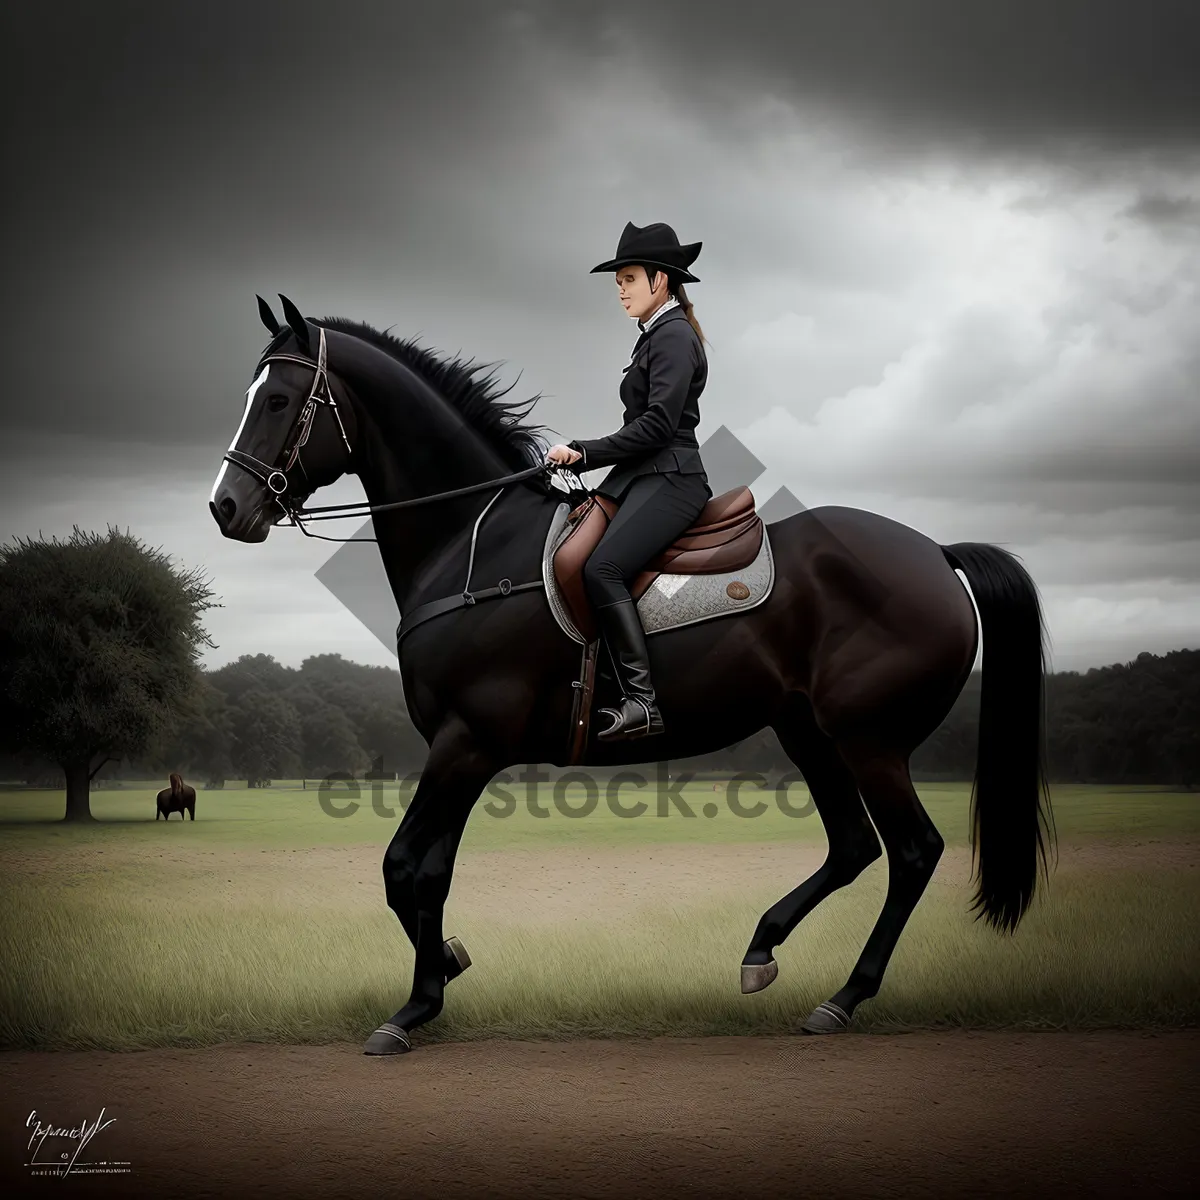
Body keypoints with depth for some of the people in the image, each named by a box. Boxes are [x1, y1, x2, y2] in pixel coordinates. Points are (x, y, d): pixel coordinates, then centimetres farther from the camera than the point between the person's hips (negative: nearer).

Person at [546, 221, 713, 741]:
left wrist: (586, 451, -17)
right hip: (639, 476, 10)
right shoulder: (655, 335, 20)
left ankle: (642, 701, -26)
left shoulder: (674, 337, -10)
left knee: (602, 568, -26)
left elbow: (658, 424, -19)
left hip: (670, 479, -10)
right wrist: (582, 454, 15)